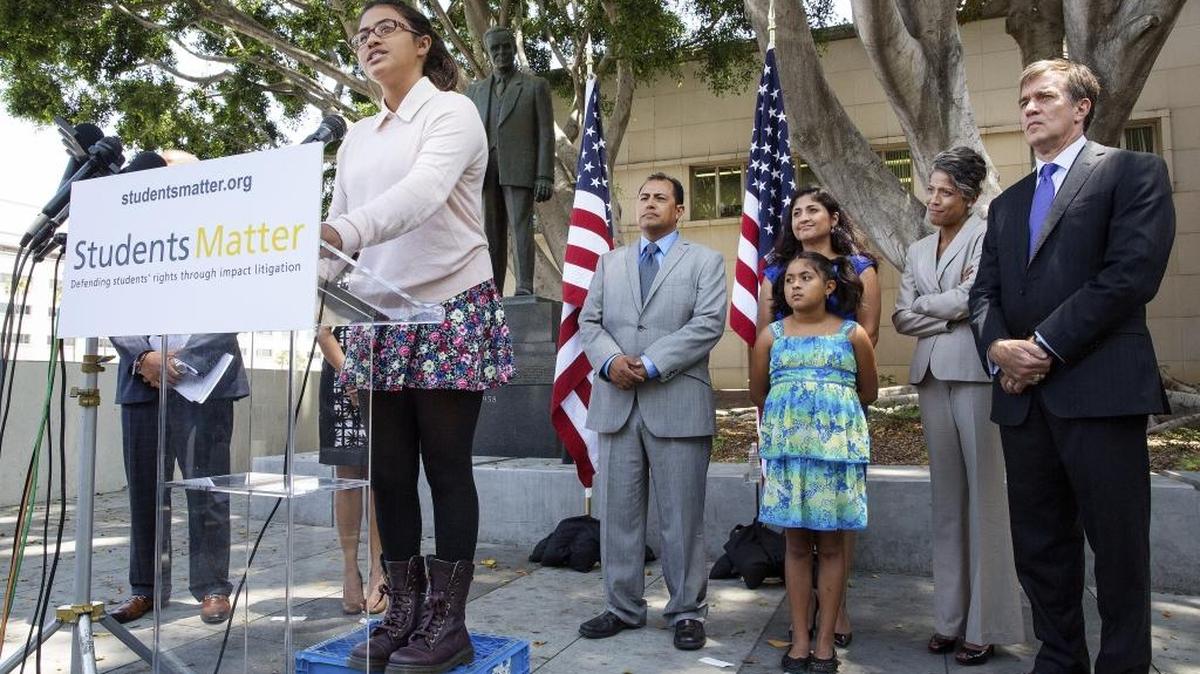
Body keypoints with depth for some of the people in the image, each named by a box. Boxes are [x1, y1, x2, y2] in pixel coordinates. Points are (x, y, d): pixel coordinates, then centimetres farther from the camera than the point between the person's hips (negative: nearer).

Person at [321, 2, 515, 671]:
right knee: (389, 472, 7)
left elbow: (423, 192, -23)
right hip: (380, 320, 6)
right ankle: (403, 612, 19)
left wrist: (341, 233, -38)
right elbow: (340, 223, 14)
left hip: (452, 314, -6)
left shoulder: (452, 111, -3)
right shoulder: (357, 137, 18)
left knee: (447, 469, -2)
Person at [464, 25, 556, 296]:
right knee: (491, 233, 0)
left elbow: (545, 134, 2)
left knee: (520, 227, -14)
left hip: (519, 170, -4)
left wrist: (545, 176, -9)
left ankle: (524, 289, -20)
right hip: (484, 171, 4)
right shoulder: (475, 90, 21)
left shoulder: (535, 86, 11)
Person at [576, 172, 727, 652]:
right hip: (616, 402, 4)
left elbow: (708, 324, -6)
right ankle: (623, 608, 22)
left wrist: (651, 365, -15)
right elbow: (589, 322, 11)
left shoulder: (705, 261, 7)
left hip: (677, 404, -3)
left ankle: (687, 612, 18)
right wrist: (610, 361, -10)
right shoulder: (610, 262, 19)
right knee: (617, 513, 8)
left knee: (682, 518, 3)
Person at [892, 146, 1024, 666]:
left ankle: (986, 623, 6)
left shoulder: (987, 236, 1)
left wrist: (924, 303, 3)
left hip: (976, 373, -6)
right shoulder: (918, 250, 18)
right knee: (947, 496, 8)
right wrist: (951, 313, -4)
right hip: (931, 375, 6)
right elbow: (902, 318, 10)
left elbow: (974, 297, -12)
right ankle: (951, 617, 15)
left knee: (982, 494, -3)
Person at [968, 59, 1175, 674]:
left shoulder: (1132, 172, 3)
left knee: (1118, 547, 3)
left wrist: (1047, 345, -14)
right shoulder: (1007, 204, 21)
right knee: (1039, 547, 11)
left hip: (1100, 390, -5)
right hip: (1023, 395, 6)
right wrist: (997, 345, -6)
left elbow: (1133, 271, -11)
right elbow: (984, 291, 14)